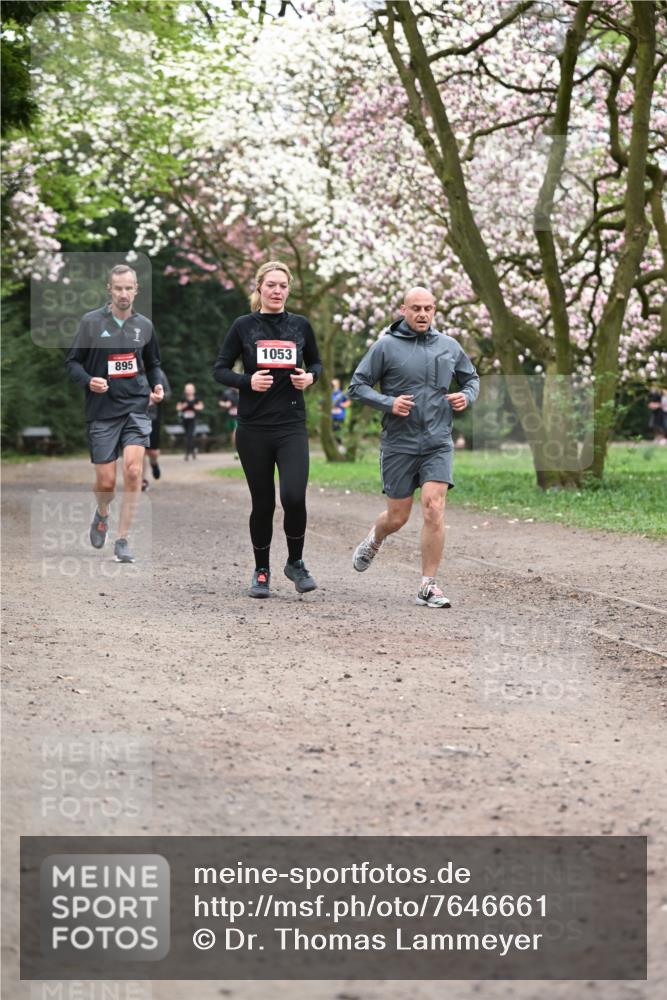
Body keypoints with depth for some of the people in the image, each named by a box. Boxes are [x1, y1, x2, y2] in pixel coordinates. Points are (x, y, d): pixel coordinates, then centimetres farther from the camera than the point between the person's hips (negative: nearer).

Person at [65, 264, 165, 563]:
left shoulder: (144, 325, 8)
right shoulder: (91, 322, -1)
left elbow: (153, 364, 20)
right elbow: (72, 361, 3)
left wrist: (158, 385, 1)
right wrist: (89, 381, -16)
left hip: (136, 407, 1)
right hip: (102, 410, -1)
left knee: (133, 470, -16)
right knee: (106, 481, 0)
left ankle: (122, 539, -5)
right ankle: (102, 515, 36)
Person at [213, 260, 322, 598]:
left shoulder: (300, 326, 6)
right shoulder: (243, 326, 2)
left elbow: (315, 363, 20)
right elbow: (220, 369, 4)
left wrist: (309, 377, -2)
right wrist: (247, 381, -14)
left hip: (292, 427, 0)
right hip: (253, 428, 0)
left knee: (294, 496, -16)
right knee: (262, 503, 5)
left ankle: (295, 563, 7)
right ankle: (261, 571, 24)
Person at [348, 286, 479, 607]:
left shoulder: (449, 346, 7)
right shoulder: (386, 346, -3)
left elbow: (471, 377, 23)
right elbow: (357, 385, -2)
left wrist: (466, 396, 1)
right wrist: (388, 403, -17)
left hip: (437, 444, 2)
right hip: (399, 444, -2)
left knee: (434, 510, -13)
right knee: (397, 517, 8)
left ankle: (428, 586, -7)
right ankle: (374, 540, 45)